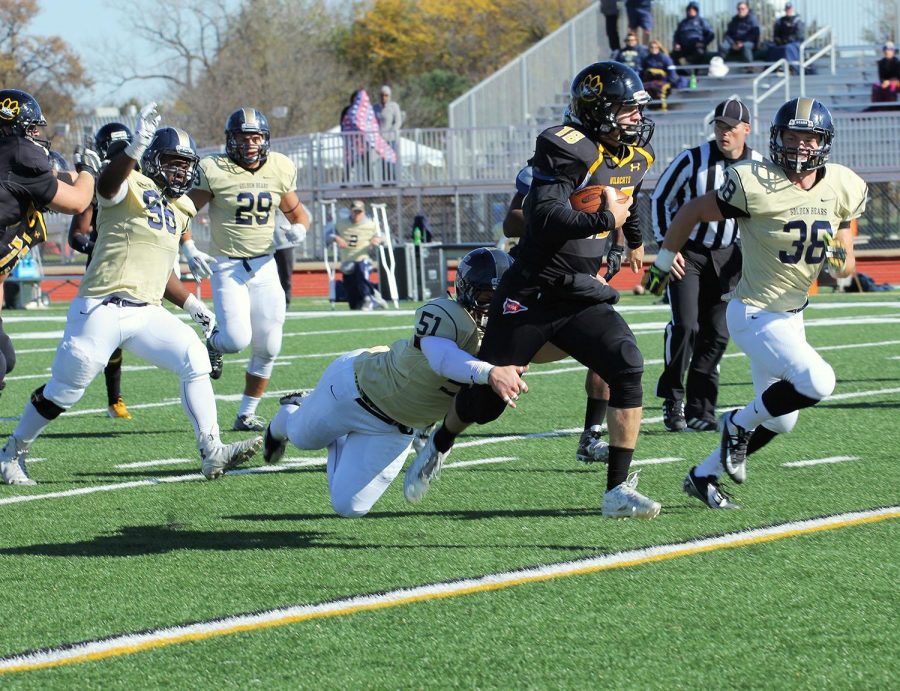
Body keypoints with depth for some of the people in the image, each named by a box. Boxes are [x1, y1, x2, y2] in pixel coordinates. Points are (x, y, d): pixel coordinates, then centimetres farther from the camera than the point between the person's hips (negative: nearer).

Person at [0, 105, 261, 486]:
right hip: (102, 309, -7)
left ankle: (212, 454, -12)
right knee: (63, 391, 2)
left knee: (195, 361, -11)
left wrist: (190, 304, 23)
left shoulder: (179, 210, 17)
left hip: (147, 313, 7)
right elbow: (107, 186, -34)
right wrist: (136, 146, -50)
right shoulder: (133, 187, -7)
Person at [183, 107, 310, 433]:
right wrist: (190, 251, -17)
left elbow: (298, 214, 14)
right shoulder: (215, 171, -10)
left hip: (264, 265, 4)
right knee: (236, 339, -19)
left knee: (267, 348, 4)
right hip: (227, 267, -4)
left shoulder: (280, 170, 3)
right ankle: (214, 343, 19)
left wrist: (297, 230, -9)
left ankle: (247, 415, 20)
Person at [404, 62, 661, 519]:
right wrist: (604, 219, -23)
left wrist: (635, 240, 46)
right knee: (487, 399, 6)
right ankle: (440, 444, 40)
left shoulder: (635, 158, 6)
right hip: (531, 294, -6)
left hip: (582, 297, 6)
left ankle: (619, 491, -14)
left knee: (627, 370, -18)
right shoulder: (569, 149, -20)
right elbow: (547, 219, -31)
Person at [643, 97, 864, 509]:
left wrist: (839, 260, -19)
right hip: (754, 315, -8)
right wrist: (664, 260, 4)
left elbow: (847, 264, 5)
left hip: (791, 317, 8)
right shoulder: (756, 185, -20)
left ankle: (704, 475, 31)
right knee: (818, 383, -25)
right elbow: (693, 212, -6)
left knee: (780, 421, 15)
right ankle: (739, 424, -1)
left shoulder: (841, 190, -2)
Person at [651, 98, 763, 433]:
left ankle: (699, 411, 10)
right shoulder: (693, 160, -14)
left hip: (726, 255, 3)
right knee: (685, 325, -18)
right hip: (687, 252, -3)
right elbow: (660, 200, -3)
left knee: (716, 333, 1)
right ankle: (672, 398, 0)